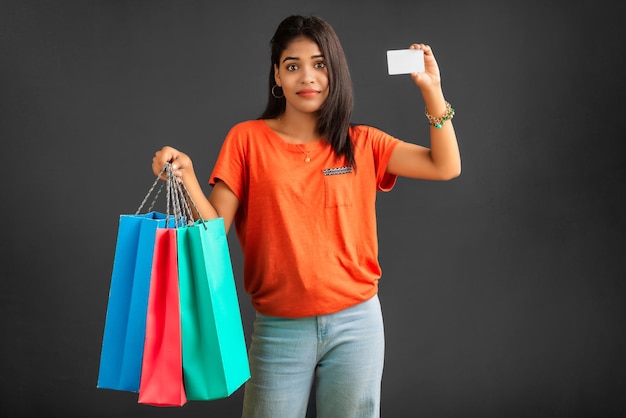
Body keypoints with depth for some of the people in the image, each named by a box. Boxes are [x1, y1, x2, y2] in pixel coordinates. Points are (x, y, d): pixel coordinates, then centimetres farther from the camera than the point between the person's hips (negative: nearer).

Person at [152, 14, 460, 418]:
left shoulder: (361, 144, 5)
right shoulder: (247, 139, -1)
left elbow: (446, 167, -1)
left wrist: (432, 90, -8)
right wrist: (186, 177, -22)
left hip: (356, 323, 2)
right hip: (279, 328, -1)